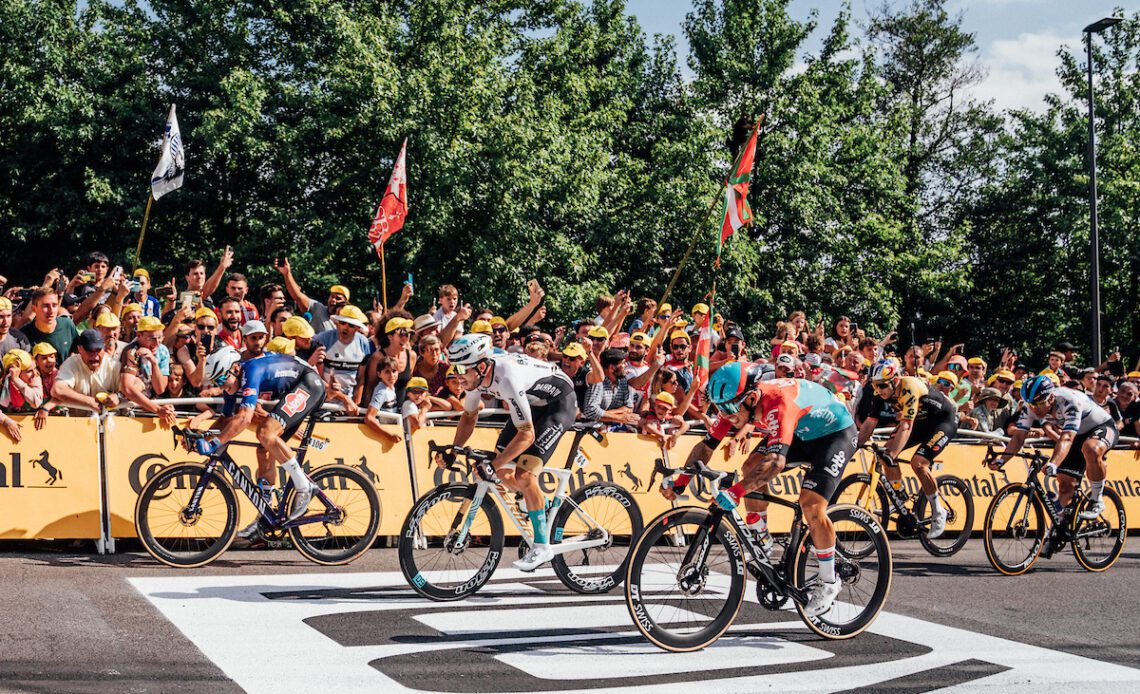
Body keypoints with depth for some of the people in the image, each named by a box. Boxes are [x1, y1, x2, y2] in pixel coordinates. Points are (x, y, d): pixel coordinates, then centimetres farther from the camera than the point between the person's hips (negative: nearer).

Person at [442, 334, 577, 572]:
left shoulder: (507, 379, -38)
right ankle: (542, 506, 27)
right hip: (532, 403, 8)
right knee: (503, 472, 0)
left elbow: (527, 434, -37)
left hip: (559, 403, -8)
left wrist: (493, 465, -38)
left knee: (524, 475, -19)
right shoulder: (476, 375, -14)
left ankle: (542, 546, -8)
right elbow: (469, 417, 5)